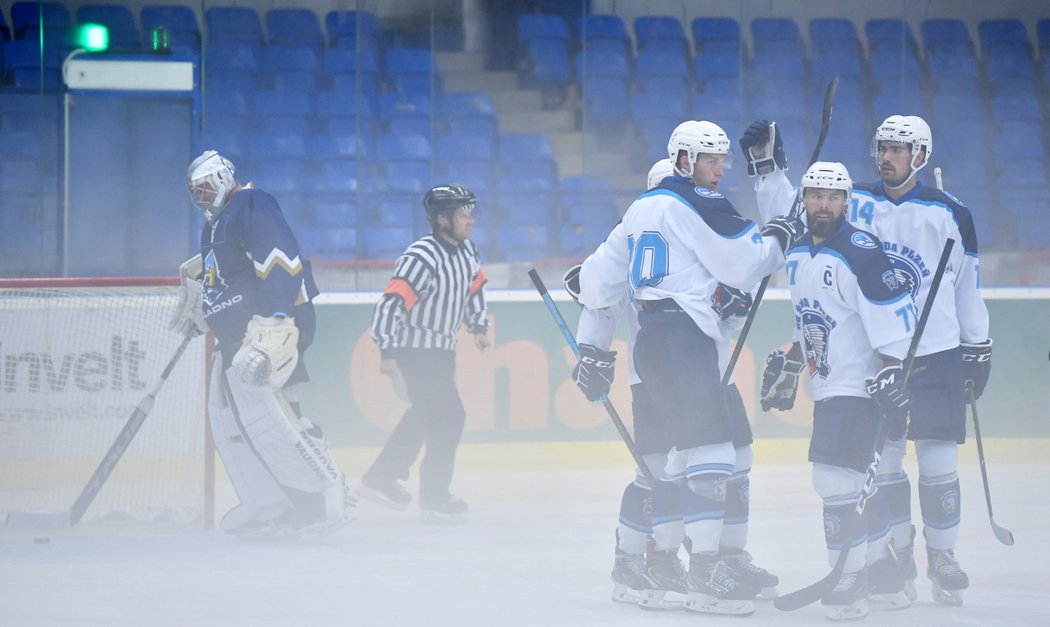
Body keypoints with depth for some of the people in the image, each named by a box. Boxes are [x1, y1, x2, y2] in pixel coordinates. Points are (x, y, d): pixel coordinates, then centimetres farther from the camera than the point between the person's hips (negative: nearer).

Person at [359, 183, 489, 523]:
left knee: (426, 415, 18)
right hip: (416, 348, -9)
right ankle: (434, 498, -1)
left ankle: (381, 478, 30)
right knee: (448, 416, -10)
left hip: (442, 348, 9)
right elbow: (391, 303, -28)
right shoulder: (421, 259, -25)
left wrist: (478, 325, 18)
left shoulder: (467, 251, 2)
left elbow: (474, 285, 22)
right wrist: (388, 352, -30)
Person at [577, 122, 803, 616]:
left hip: (652, 338, 10)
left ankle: (660, 556, 23)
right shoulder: (697, 204, -6)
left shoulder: (642, 209, 21)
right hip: (683, 334, -10)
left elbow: (599, 279, 23)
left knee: (688, 447, 19)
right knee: (710, 447, -15)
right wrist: (777, 237, 8)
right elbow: (741, 267, -8)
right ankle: (705, 573, -23)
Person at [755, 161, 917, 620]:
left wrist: (891, 378, -23)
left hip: (859, 386, -8)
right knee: (852, 480, 12)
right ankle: (885, 574, 23)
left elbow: (892, 320, -19)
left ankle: (851, 582, -8)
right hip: (827, 387, 8)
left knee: (836, 478, -14)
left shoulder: (860, 252, -16)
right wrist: (787, 369, 22)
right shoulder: (799, 253, 10)